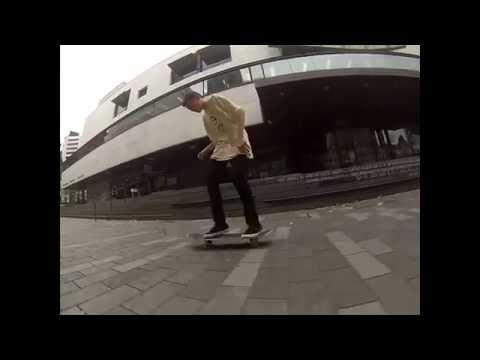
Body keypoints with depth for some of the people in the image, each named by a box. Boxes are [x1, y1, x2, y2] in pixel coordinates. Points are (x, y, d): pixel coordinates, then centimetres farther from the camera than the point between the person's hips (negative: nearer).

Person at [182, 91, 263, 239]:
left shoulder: (215, 99, 2)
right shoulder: (205, 117, 23)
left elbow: (239, 112, -10)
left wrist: (239, 139, -18)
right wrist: (205, 151, 9)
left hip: (237, 146, -8)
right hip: (220, 149, 8)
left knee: (238, 178, -23)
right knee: (211, 180, -3)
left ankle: (254, 223, -11)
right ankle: (220, 224, 4)